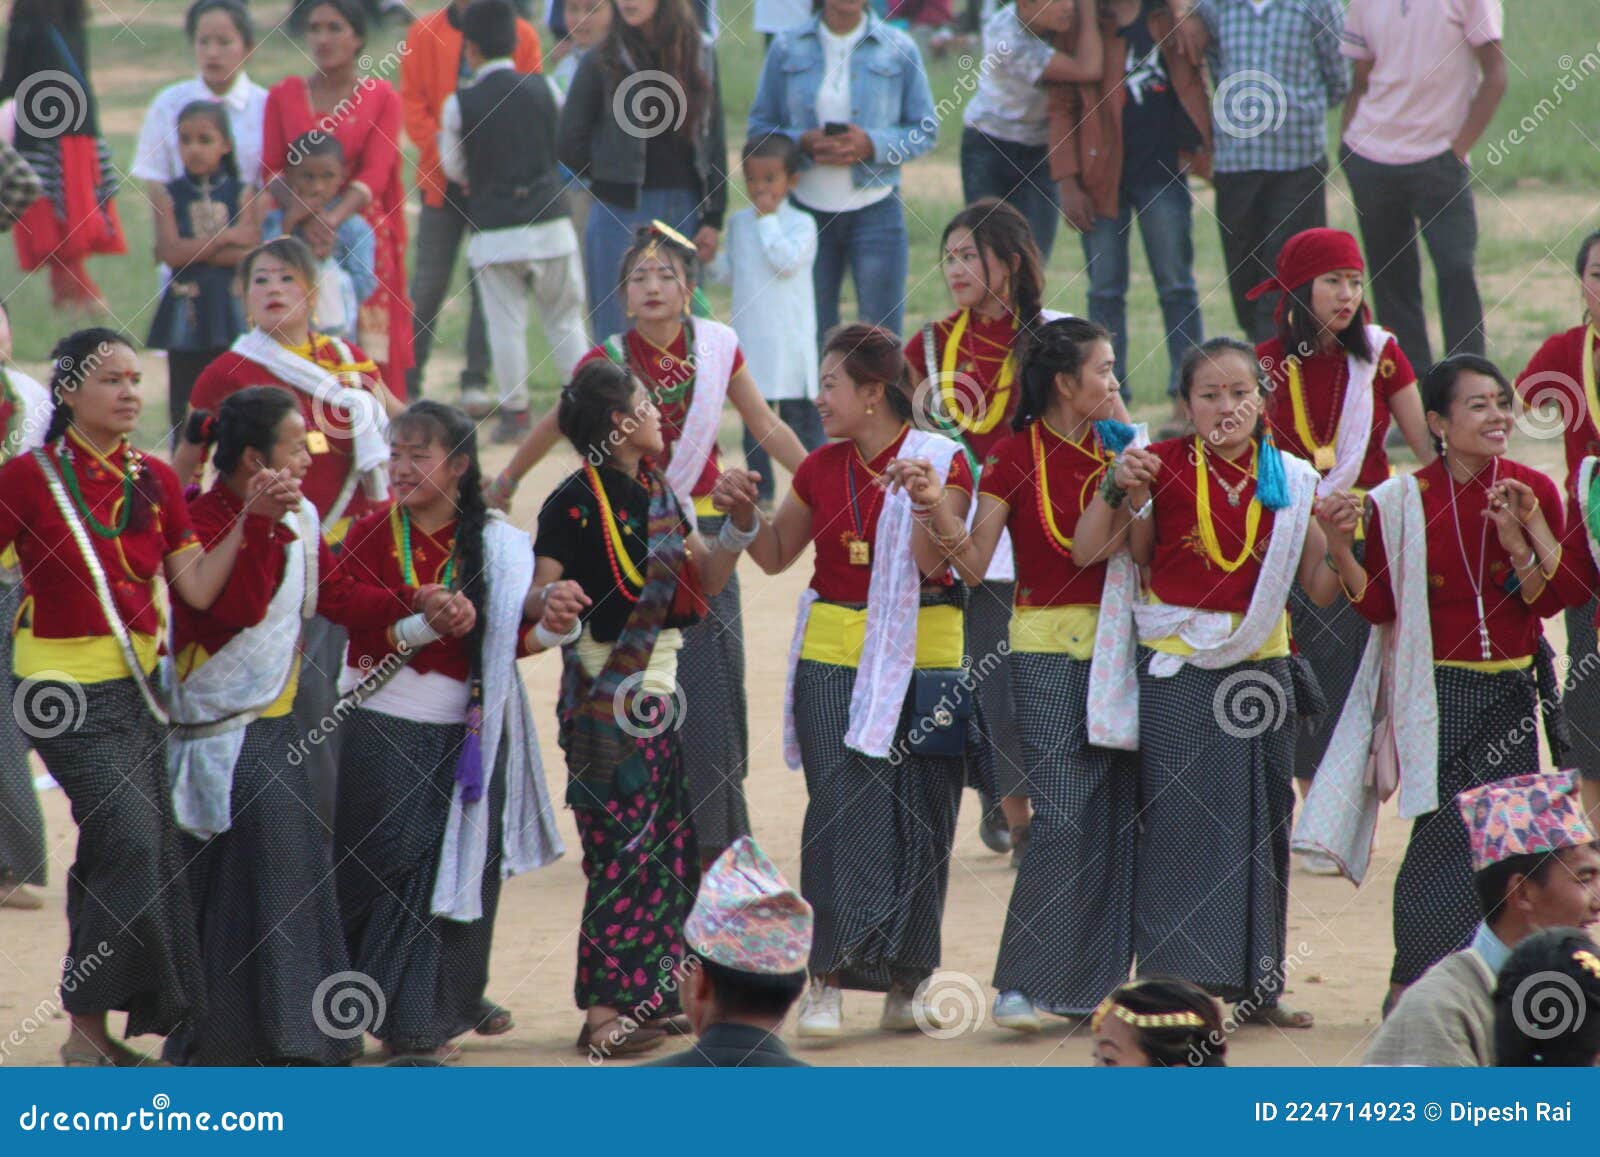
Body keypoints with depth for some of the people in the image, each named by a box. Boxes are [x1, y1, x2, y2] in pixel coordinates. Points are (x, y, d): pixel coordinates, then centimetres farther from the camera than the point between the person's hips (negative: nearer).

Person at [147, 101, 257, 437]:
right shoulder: (168, 196, 3)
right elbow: (171, 252, -10)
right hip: (186, 310, 0)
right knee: (184, 406, 4)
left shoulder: (241, 195, 4)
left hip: (230, 309, 0)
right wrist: (227, 237, -10)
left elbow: (251, 255, -9)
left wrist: (194, 251, -13)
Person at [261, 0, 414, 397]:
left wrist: (332, 219, -23)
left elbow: (374, 174, -6)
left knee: (369, 356, -7)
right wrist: (303, 212, -20)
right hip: (297, 242, 1)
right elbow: (271, 169, 1)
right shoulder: (283, 96, 10)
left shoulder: (381, 98, 5)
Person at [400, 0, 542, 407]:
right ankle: (405, 384, 8)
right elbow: (413, 102, 0)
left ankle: (476, 384, 8)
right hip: (443, 181, 0)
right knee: (430, 280, 0)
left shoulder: (522, 36, 0)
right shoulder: (424, 34, 1)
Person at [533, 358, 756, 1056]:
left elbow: (706, 580, 15)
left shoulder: (658, 492, 11)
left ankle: (647, 998, 16)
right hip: (606, 698, -8)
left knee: (668, 847, 8)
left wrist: (739, 525, 0)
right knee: (622, 849, -10)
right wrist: (553, 597, -38)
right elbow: (536, 592, -15)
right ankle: (602, 1014, -8)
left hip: (662, 690, 8)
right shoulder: (576, 502, -11)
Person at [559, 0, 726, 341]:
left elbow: (713, 138, 6)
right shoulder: (601, 62, -3)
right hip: (622, 213, -2)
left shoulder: (701, 54, 5)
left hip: (685, 212, 2)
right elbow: (569, 146, 0)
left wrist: (713, 219, 2)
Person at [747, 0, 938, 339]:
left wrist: (872, 145, -14)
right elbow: (759, 127, 5)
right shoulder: (787, 48, 4)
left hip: (875, 212, -1)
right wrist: (803, 142, -14)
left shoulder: (899, 50, 2)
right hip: (807, 207, 1)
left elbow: (925, 130, 3)